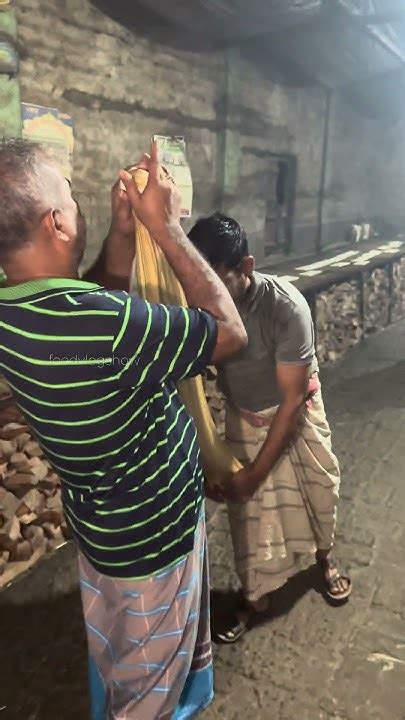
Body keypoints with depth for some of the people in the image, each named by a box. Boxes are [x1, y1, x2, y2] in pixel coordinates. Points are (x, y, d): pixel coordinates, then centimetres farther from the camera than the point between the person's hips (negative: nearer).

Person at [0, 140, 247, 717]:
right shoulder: (103, 324, -39)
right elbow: (230, 331, -25)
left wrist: (124, 228, -6)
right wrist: (165, 225, -22)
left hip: (103, 519, 8)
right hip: (151, 537, -8)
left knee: (117, 659, 33)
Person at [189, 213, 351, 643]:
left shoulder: (286, 307, -35)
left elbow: (292, 399, -29)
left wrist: (256, 471, -25)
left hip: (297, 414, -1)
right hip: (244, 419, 2)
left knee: (318, 491, 19)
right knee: (249, 511, 9)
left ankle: (325, 560, 49)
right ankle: (255, 595, 31)